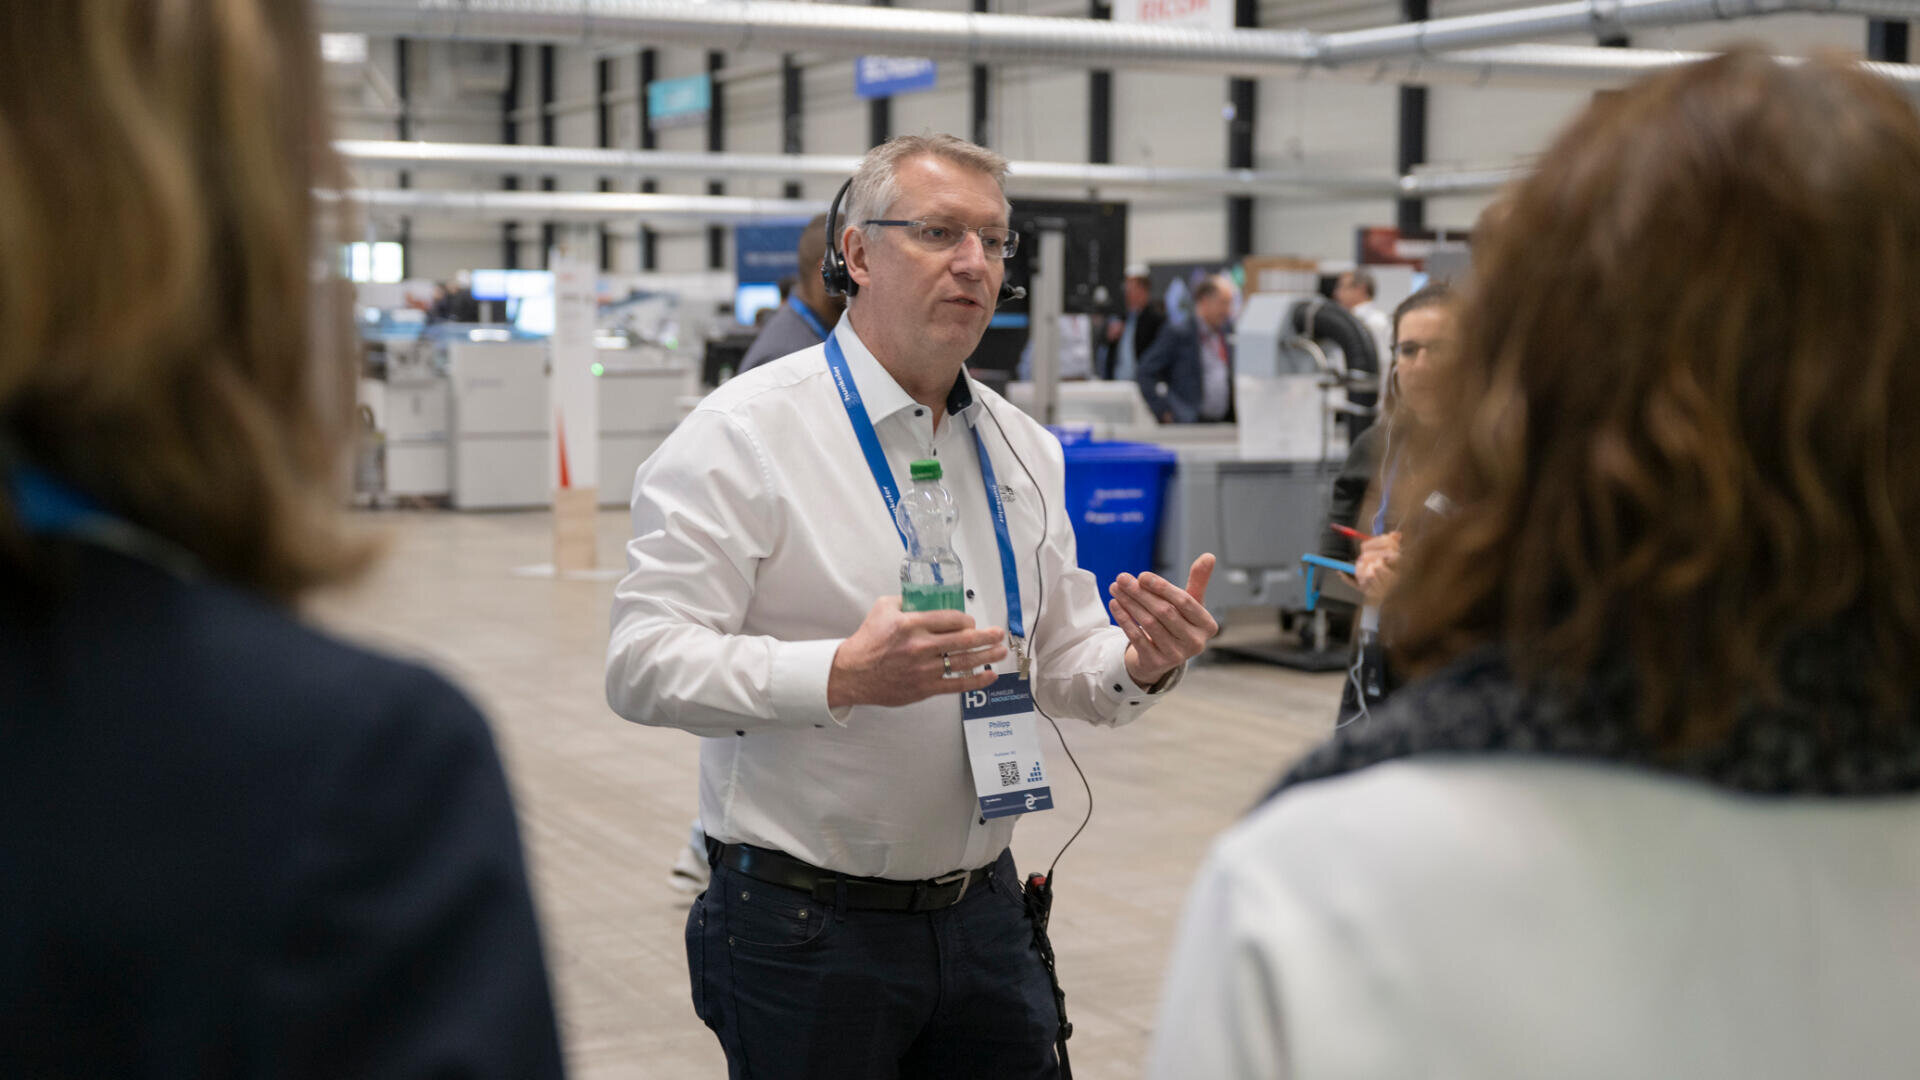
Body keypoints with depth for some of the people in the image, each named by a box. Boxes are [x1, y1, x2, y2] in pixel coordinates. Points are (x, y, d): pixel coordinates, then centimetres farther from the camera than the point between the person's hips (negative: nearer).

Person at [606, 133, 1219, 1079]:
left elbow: (1059, 660, 15)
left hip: (984, 913, 6)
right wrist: (841, 676, -30)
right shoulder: (745, 433, -10)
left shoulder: (1022, 450, 11)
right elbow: (643, 664, -18)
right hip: (803, 922, -5)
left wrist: (1139, 665, -8)